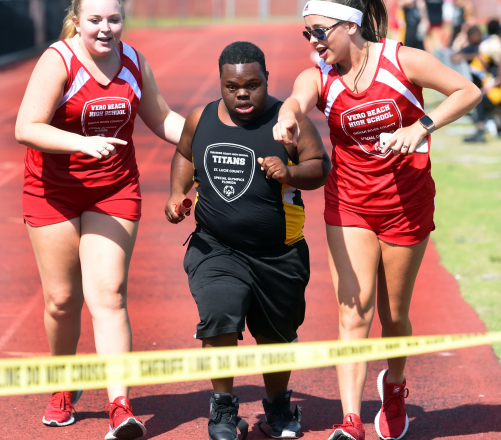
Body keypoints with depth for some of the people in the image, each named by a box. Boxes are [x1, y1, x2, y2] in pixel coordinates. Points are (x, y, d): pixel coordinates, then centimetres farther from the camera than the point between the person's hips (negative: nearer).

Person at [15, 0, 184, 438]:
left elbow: (162, 119, 17)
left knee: (108, 294, -10)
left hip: (115, 192, 2)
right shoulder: (58, 61, -14)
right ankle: (65, 388, 31)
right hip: (54, 193, -2)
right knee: (61, 299, 5)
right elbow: (27, 128, -22)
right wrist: (84, 143, -35)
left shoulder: (134, 62, 2)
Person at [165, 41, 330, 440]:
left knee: (276, 333, 15)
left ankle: (278, 404, 42)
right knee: (219, 315, -23)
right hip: (216, 248, 0)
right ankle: (224, 405, -3)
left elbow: (320, 166, -6)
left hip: (279, 254, 0)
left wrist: (291, 174, -26)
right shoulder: (200, 120, 2)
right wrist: (177, 193, 3)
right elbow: (185, 155, 20)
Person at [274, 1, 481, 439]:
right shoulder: (317, 77, -7)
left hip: (407, 202, -1)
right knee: (354, 310, -12)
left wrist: (420, 127, -22)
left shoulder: (402, 61, -11)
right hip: (349, 204, 1)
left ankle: (394, 386, 42)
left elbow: (469, 91, -8)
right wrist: (287, 119, -56)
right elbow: (297, 101, -31)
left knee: (393, 314, 11)